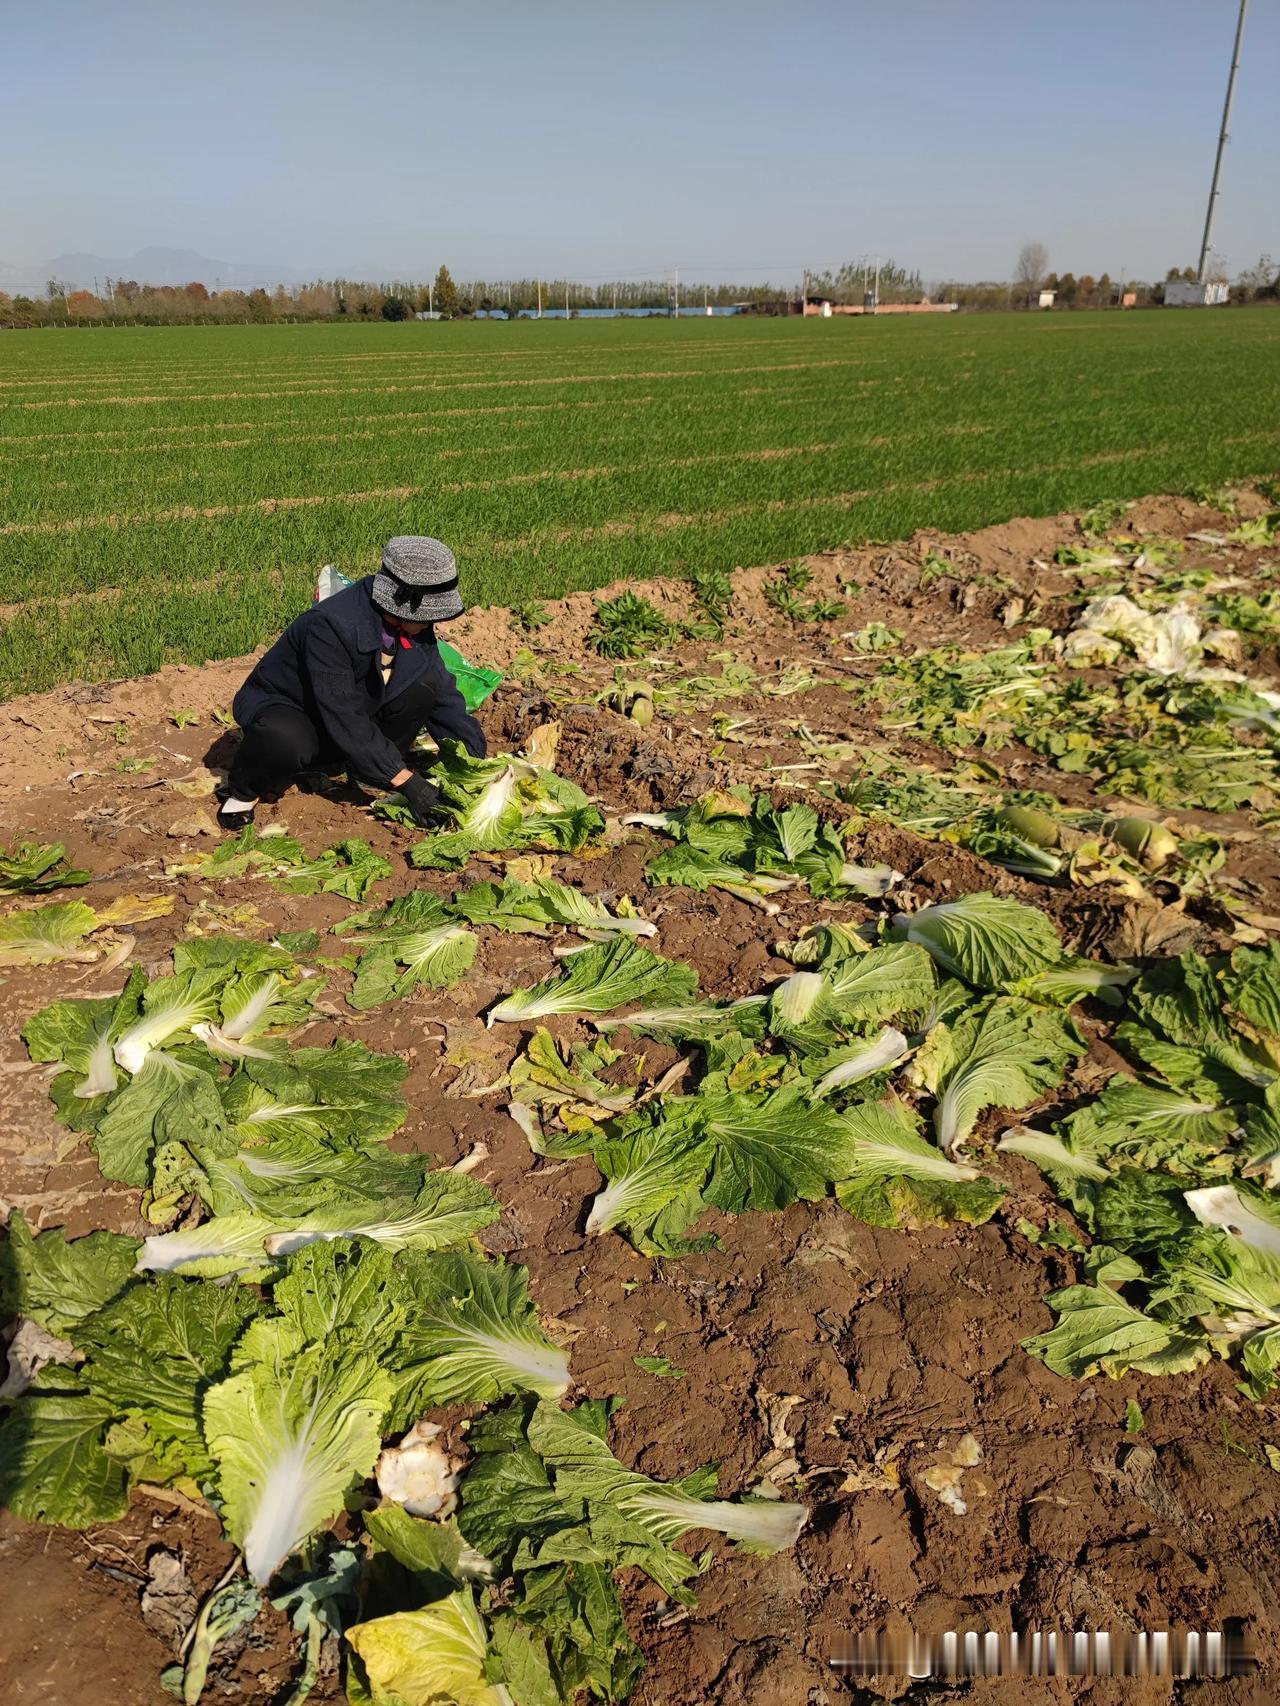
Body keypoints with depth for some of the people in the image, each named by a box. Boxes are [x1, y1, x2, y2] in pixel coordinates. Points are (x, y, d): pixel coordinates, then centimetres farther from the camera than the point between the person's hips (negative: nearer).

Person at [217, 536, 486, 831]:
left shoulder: (414, 626, -13)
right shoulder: (329, 625, -34)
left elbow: (445, 695, -4)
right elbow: (344, 719, -34)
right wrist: (406, 782, -33)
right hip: (283, 707, -5)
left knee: (425, 683, -19)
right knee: (287, 741, -42)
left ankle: (364, 769, 1)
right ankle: (243, 790, -7)